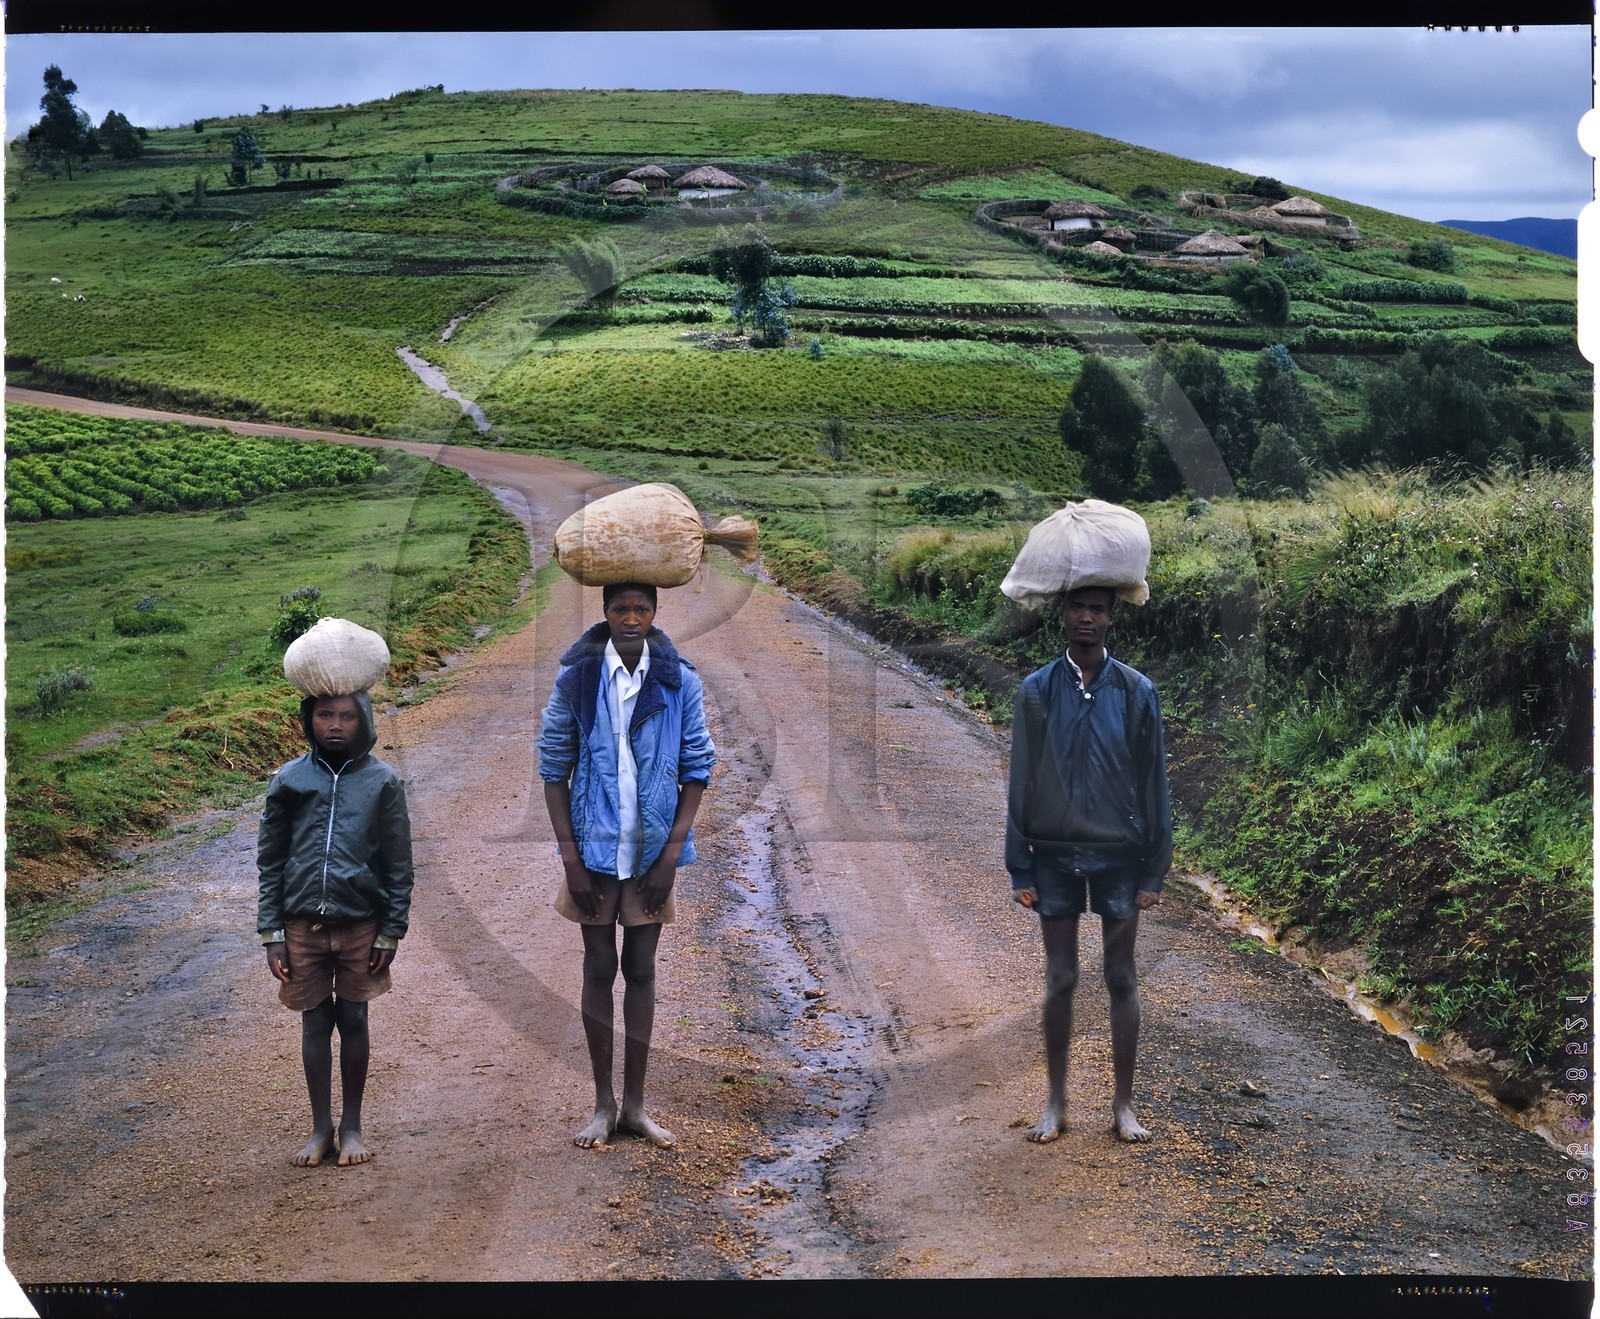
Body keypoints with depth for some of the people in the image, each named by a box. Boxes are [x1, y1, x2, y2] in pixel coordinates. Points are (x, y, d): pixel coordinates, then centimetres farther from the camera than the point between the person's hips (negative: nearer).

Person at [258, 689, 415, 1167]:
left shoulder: (383, 783, -3)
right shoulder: (288, 782, 0)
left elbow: (398, 866, 1)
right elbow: (270, 862, 4)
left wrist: (391, 932, -2)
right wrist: (272, 933, 0)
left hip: (360, 926, -1)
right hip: (303, 925, 1)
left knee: (354, 1021, 8)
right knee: (315, 1022, 9)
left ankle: (352, 1125, 22)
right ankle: (321, 1127, 21)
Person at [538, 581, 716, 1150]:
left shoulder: (679, 681, -5)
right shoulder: (576, 678, -6)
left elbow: (697, 768, -1)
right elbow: (554, 768, -3)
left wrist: (672, 852, -7)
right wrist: (570, 856, -8)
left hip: (652, 851, 1)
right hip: (594, 847, 0)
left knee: (641, 970, 9)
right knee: (599, 968, 8)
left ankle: (635, 1103, 18)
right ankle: (603, 1102, 18)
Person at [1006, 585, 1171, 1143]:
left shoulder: (1136, 692, -3)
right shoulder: (1036, 691, -1)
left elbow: (1153, 783, 0)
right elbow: (1021, 783, 2)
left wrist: (1154, 870, -2)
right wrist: (1020, 868, -1)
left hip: (1118, 856, 0)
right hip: (1055, 856, 0)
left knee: (1121, 979, 7)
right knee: (1060, 980, 7)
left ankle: (1123, 1103, 18)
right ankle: (1056, 1102, 20)